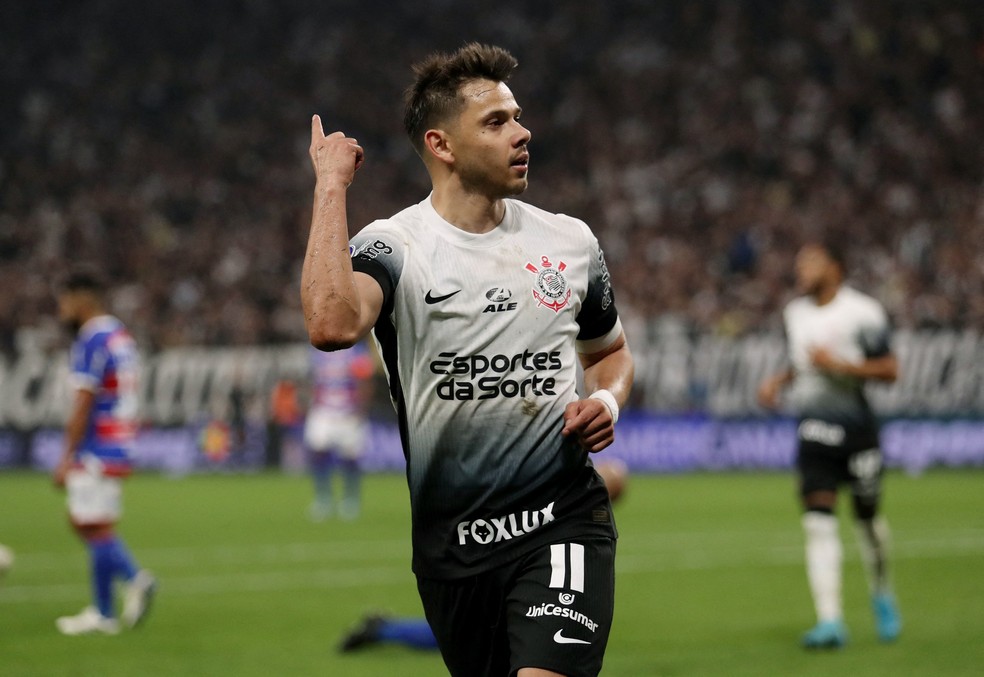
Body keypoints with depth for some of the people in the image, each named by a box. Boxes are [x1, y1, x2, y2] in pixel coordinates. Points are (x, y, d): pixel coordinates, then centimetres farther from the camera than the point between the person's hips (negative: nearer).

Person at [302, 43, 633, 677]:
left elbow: (610, 350, 27)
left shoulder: (571, 241, 8)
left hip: (563, 519, 0)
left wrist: (607, 400, 2)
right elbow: (331, 325, -29)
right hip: (449, 539, 0)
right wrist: (331, 186, -20)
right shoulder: (394, 245, -5)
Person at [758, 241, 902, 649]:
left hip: (857, 427, -4)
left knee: (867, 517, 8)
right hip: (814, 429, 4)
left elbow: (889, 369, -8)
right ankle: (830, 621, -15)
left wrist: (839, 364, -18)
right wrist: (778, 381, 10)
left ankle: (882, 596, 37)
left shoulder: (862, 312, -7)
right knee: (818, 520, -10)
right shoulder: (794, 313, 12)